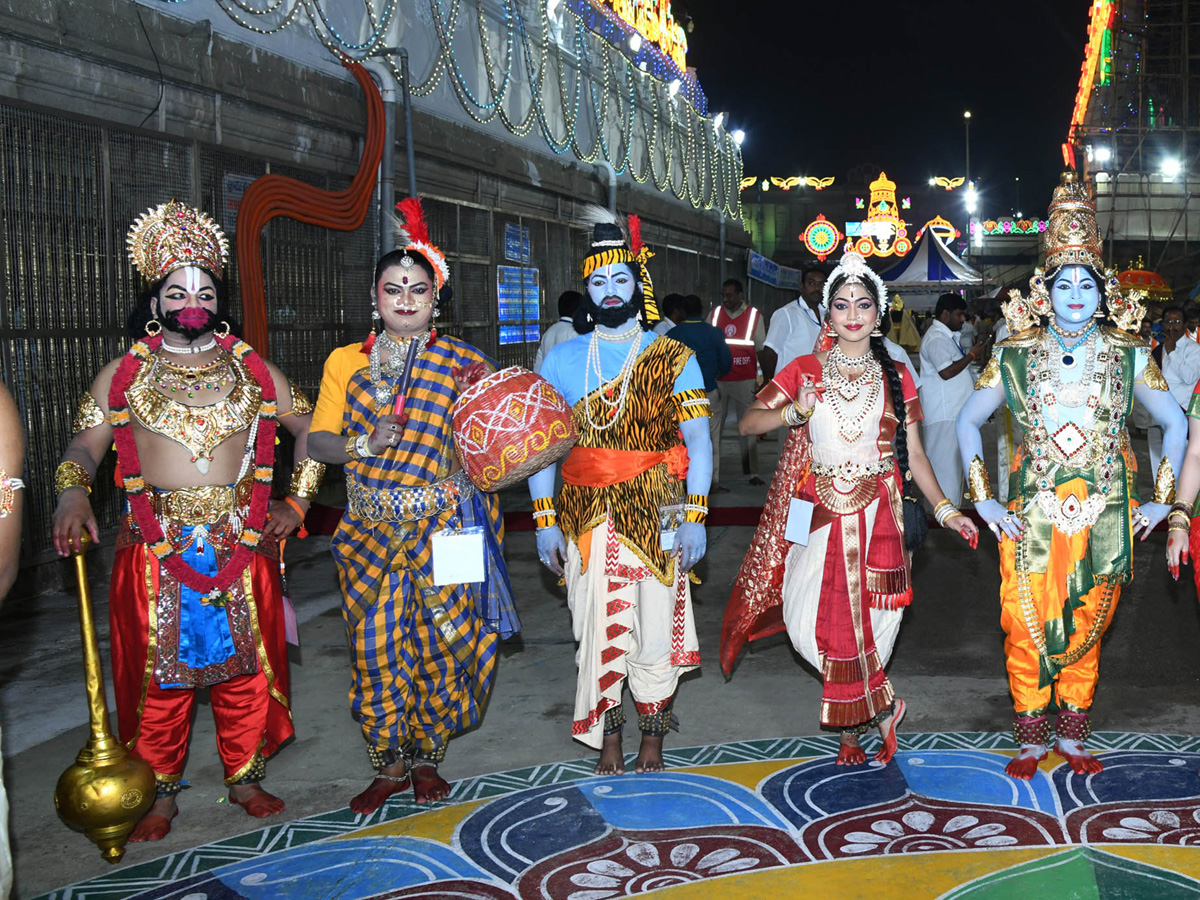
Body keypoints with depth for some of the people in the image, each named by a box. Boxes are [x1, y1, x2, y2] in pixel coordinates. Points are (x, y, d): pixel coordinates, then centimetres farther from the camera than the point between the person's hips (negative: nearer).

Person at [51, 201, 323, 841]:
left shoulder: (254, 371, 8)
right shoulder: (124, 374, 6)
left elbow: (308, 430, 14)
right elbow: (83, 444, 2)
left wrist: (295, 503, 6)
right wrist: (72, 494, -19)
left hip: (242, 544, 1)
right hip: (158, 546, -1)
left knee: (244, 663, 6)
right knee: (160, 667, 3)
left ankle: (244, 777, 23)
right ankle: (160, 793, 18)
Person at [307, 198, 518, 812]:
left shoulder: (461, 362, 5)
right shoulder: (346, 361, 9)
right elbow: (318, 440, 7)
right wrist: (364, 445, -12)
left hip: (443, 528, -1)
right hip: (371, 526, 1)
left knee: (439, 639, 1)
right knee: (376, 642, 1)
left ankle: (427, 757, 21)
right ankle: (388, 764, 18)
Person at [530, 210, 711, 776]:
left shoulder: (671, 358, 3)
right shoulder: (563, 358, 7)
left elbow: (698, 442, 1)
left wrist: (694, 517, -8)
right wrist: (545, 521, 2)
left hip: (655, 517, -1)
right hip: (587, 518, 1)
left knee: (655, 627, 2)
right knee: (598, 628, 2)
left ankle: (652, 740, 19)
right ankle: (608, 739, 18)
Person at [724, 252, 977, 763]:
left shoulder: (896, 377, 8)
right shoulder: (804, 371, 5)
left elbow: (913, 454, 7)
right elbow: (747, 424, 3)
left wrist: (944, 509, -3)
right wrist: (793, 413, -15)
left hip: (876, 518, 0)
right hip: (819, 517, 0)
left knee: (861, 622, -2)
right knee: (812, 622, -7)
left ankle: (851, 728, 19)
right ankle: (883, 706, 14)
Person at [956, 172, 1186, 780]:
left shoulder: (1128, 356, 3)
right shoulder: (1015, 356, 1)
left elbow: (1175, 424, 12)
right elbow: (968, 422, 7)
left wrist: (1161, 501, 6)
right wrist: (983, 501, 1)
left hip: (1103, 517, 1)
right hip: (1031, 515, -1)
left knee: (1086, 630, 8)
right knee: (1026, 629, -1)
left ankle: (1072, 739, 23)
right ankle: (1032, 741, 14)